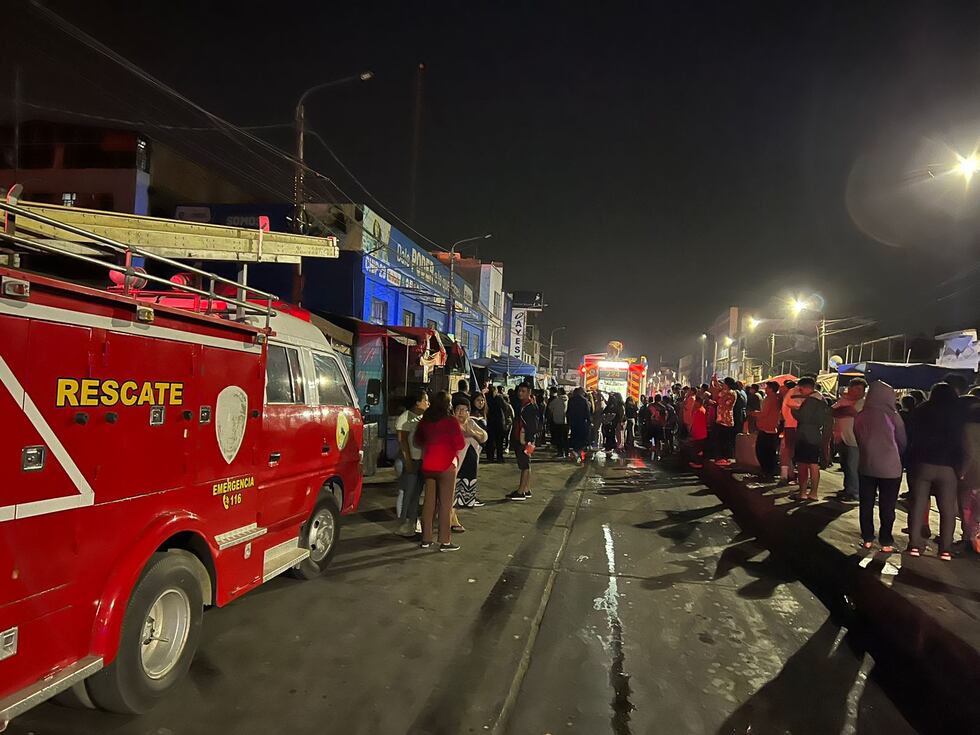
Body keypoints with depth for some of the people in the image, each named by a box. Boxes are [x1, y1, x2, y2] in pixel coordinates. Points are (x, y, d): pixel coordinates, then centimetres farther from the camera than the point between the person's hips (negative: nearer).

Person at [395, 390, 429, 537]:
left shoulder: (424, 417, 13)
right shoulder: (406, 417, -10)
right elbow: (402, 440, -14)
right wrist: (408, 460, -18)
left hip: (423, 460, 7)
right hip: (411, 460, -7)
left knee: (417, 492, 13)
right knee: (407, 492, -2)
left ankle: (413, 522, 22)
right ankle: (403, 524, 6)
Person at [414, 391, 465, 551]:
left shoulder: (425, 420, 3)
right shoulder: (451, 421, -13)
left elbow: (418, 441, 15)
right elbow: (460, 444, -12)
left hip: (428, 465, 5)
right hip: (446, 466, -5)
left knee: (429, 502, 13)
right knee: (445, 504, 2)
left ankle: (426, 538, 19)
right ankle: (445, 541, 5)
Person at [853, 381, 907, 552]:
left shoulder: (860, 416, -7)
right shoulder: (892, 416, -14)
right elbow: (902, 442, 0)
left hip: (866, 466, 2)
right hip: (890, 467, -2)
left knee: (866, 504, 14)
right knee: (887, 507, 9)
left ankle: (867, 539, 21)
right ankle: (886, 542, 15)